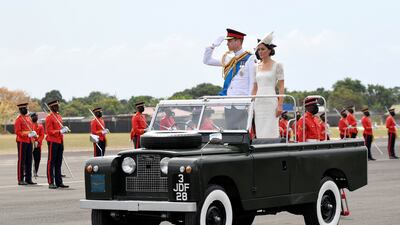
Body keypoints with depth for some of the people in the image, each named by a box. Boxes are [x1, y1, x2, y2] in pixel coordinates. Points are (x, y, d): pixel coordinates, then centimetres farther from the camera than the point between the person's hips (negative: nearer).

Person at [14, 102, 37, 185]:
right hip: (22, 142, -8)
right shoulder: (18, 119, -8)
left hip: (29, 142, 8)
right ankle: (20, 180, -3)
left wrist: (33, 134, 6)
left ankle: (28, 179, 13)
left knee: (29, 161, 8)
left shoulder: (28, 118, 17)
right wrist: (27, 134, -22)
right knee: (21, 161, -5)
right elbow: (17, 132, -13)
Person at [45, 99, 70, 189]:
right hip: (53, 141, -8)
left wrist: (64, 129, 2)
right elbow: (49, 131, -15)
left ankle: (59, 182, 15)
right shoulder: (49, 117, -11)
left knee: (58, 163, 11)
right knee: (51, 162, -3)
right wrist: (60, 131, -25)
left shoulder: (59, 116, 15)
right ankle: (51, 183, -2)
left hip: (60, 141, 8)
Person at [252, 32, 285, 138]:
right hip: (258, 102, 5)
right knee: (259, 132, 3)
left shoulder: (277, 66, 0)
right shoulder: (257, 67, 14)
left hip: (271, 102, -5)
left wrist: (280, 105, -13)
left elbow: (281, 87, -4)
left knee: (270, 133, -9)